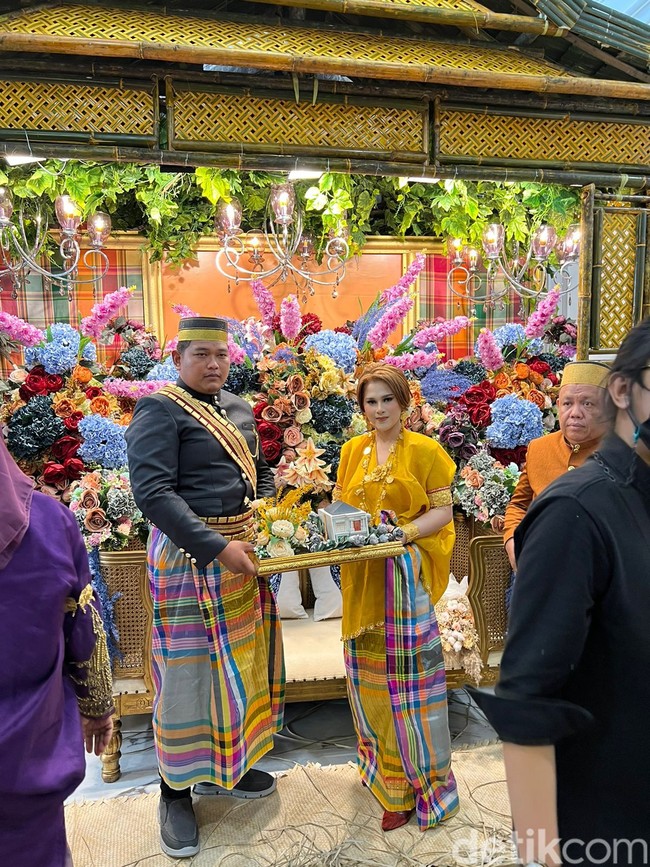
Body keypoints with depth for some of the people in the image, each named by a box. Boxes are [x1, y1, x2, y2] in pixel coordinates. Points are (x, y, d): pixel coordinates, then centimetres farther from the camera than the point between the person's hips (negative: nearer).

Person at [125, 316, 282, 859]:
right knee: (188, 668, 3)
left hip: (244, 547, 7)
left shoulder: (238, 408, 11)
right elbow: (152, 492, -21)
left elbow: (261, 472, 21)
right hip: (188, 551, -7)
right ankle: (177, 791, 23)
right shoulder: (159, 410, -11)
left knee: (240, 658, 16)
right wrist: (217, 547, -26)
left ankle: (227, 765, 36)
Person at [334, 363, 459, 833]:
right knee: (366, 669, 12)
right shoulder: (352, 450, 10)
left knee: (407, 672, -1)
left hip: (407, 573, -4)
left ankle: (415, 782, 15)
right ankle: (382, 763, 32)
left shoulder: (424, 449, -3)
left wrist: (404, 532, -19)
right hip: (362, 574, 5)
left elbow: (443, 511, -5)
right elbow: (340, 506, 14)